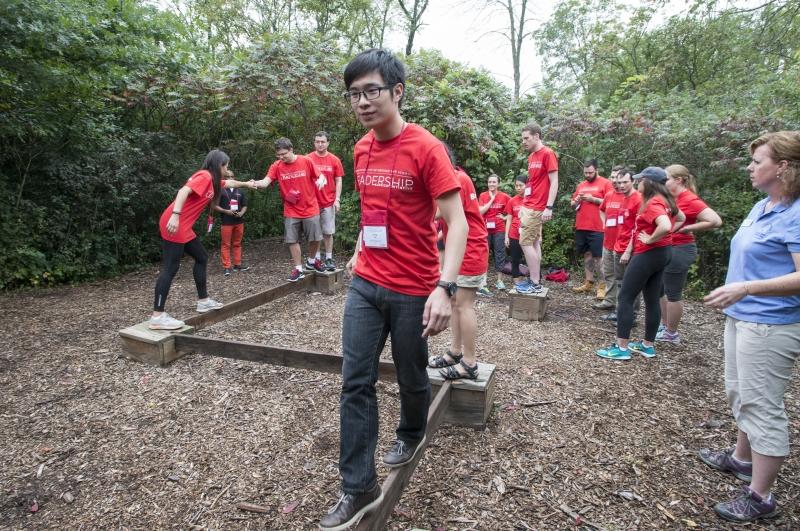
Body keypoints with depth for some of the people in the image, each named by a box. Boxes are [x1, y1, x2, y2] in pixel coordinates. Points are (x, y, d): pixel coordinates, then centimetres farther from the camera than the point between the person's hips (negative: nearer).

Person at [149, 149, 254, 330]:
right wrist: (175, 215, -33)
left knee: (201, 258, 17)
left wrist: (246, 184, 56)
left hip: (183, 227, 10)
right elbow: (184, 191, -24)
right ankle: (157, 317, -11)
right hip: (174, 224, -10)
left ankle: (203, 301, 27)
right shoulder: (205, 176, -9)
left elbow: (228, 183, 41)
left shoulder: (212, 179, 19)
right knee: (170, 267, -12)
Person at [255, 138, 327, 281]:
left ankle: (311, 261, 31)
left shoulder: (306, 161, -9)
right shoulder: (276, 166, -6)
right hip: (291, 211, 1)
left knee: (315, 238, 5)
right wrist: (255, 183, -39)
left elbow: (320, 175, 0)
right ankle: (298, 269, 15)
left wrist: (321, 180, -24)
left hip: (310, 209, -1)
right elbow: (265, 181, -18)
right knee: (293, 240, 3)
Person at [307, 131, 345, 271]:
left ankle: (329, 258, 12)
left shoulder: (334, 160, 1)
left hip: (328, 202, 0)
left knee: (328, 232, 4)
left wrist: (337, 199, -4)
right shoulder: (308, 159, 0)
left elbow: (338, 181, 4)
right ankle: (316, 257, 17)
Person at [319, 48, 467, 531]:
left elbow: (457, 221, -19)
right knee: (355, 383, 4)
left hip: (413, 291, -5)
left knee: (412, 378, 15)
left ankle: (413, 434, 47)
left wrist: (445, 287, -29)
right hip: (365, 285, 6)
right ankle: (359, 488, 16)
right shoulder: (362, 150, 6)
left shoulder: (426, 148, -15)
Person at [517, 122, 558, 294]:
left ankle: (535, 283, -3)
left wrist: (549, 207, -20)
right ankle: (535, 280, 14)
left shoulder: (547, 154, -11)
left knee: (525, 243, -9)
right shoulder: (531, 157, 15)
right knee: (535, 243, 9)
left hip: (536, 208, -9)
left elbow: (554, 182, -15)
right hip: (529, 206, 9)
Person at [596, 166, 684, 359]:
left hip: (648, 254, -10)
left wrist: (650, 240, -19)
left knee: (625, 298, -5)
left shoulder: (653, 203, -19)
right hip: (661, 253, 10)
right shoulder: (664, 200, 10)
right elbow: (681, 219, 26)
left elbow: (665, 227, -36)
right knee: (652, 300, 13)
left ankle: (621, 348, -4)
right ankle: (648, 345, 22)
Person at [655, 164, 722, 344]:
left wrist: (687, 229, -20)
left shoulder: (690, 200, -17)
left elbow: (715, 221, -25)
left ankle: (671, 334, 17)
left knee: (673, 293, 3)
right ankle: (665, 326, 32)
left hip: (680, 250, -9)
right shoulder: (671, 198, 7)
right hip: (666, 249, 9)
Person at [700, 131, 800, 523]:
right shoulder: (762, 207, 9)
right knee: (740, 394, 23)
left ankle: (760, 497, 13)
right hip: (741, 317, 10)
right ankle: (741, 458, 43)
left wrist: (746, 288, -34)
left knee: (762, 406, 0)